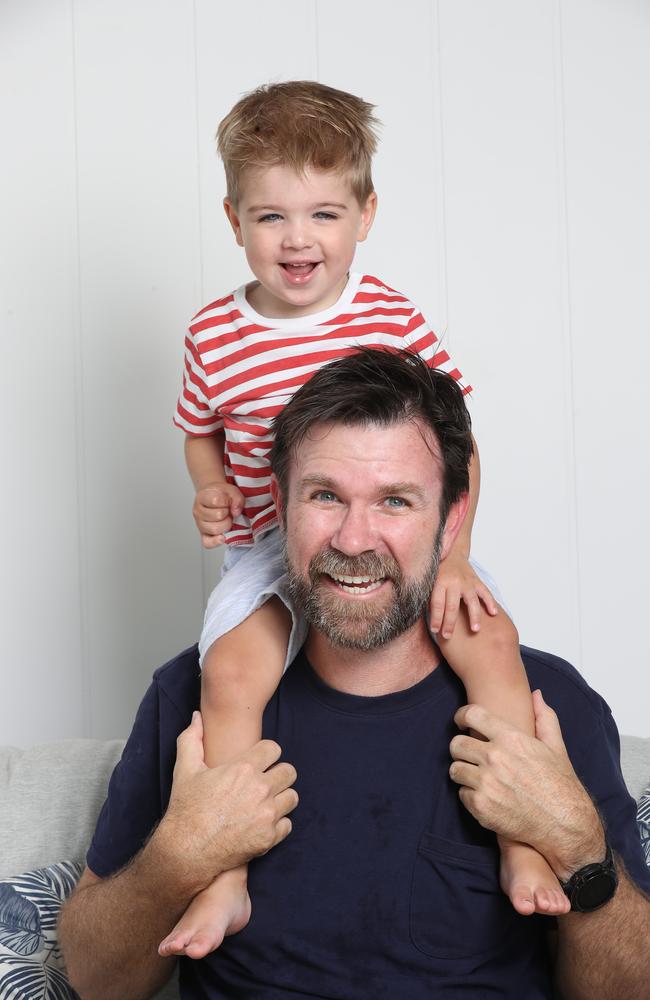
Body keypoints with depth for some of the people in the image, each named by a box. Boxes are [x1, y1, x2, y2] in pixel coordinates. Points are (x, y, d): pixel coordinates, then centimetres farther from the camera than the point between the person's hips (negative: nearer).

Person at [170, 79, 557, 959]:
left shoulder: (393, 320, -5)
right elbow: (203, 433, 16)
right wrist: (210, 493, -7)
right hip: (268, 549, 0)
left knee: (491, 638, -21)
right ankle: (225, 884, -11)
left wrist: (454, 554, -12)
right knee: (231, 674, -25)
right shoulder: (214, 337, -2)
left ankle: (522, 849, -8)